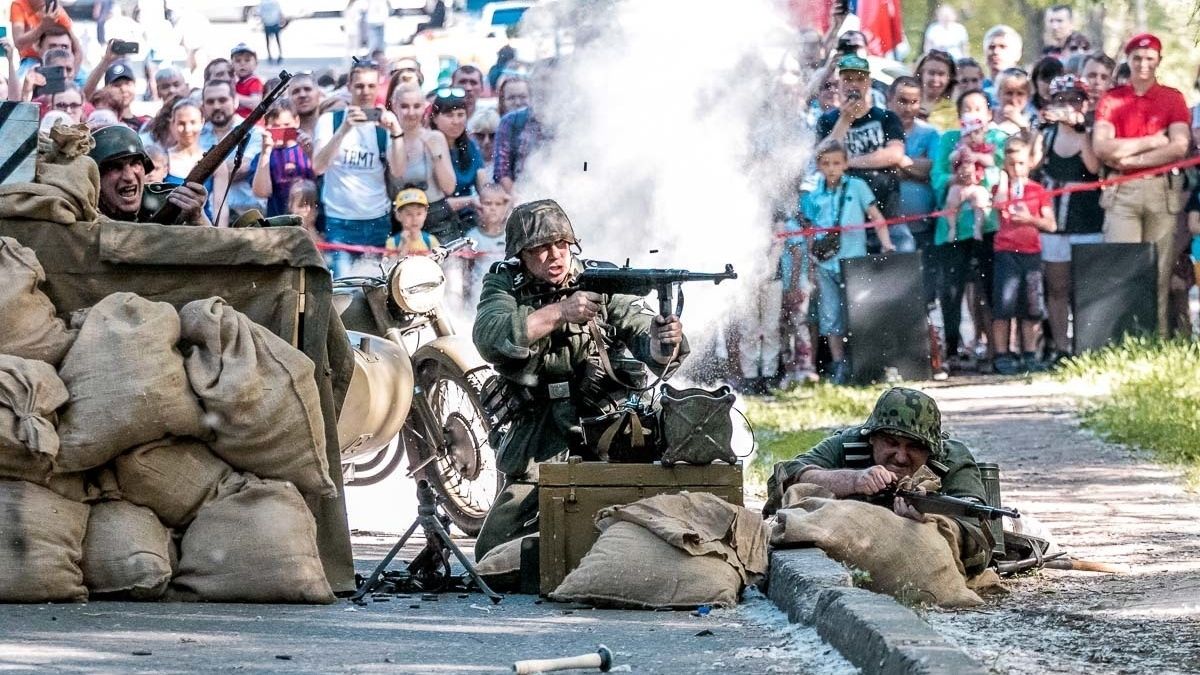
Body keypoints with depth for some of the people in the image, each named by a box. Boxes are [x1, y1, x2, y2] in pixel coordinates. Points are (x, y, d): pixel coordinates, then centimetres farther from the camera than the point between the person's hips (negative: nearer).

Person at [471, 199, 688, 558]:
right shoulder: (504, 285, 2)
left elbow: (650, 354, -10)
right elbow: (490, 338, -20)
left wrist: (663, 342, -35)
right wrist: (560, 312, -31)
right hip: (537, 455, 2)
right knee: (494, 552, -2)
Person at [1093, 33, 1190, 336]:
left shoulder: (1173, 98, 9)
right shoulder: (1111, 100, 10)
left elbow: (1179, 148, -4)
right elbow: (1102, 147, -3)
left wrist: (1132, 159, -6)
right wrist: (1151, 142, -5)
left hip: (1162, 189, 0)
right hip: (1121, 191, 0)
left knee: (1160, 272, -2)